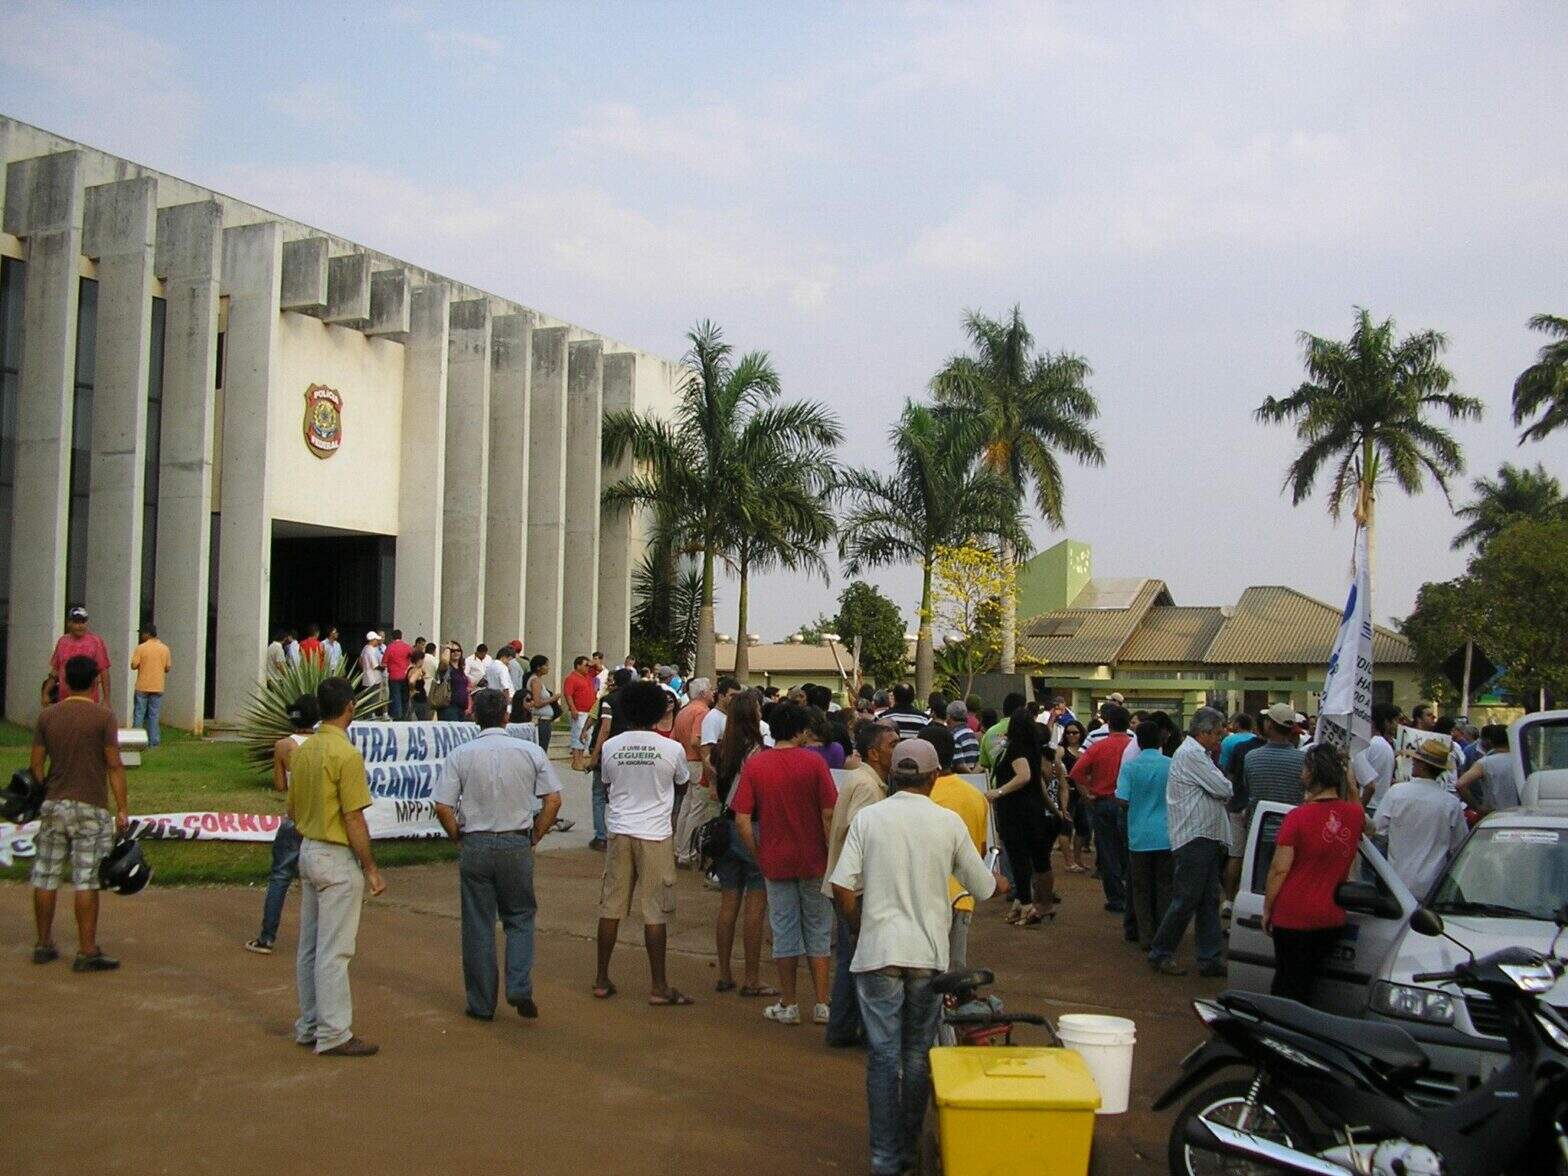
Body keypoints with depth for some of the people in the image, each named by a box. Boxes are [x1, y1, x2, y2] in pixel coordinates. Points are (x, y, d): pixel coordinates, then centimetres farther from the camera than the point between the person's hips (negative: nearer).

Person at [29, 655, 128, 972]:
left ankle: (44, 945, 22)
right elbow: (114, 766, -10)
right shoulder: (103, 716, -8)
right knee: (86, 881, -2)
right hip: (90, 808, -4)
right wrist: (122, 809, -6)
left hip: (53, 805, 4)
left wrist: (42, 799, 19)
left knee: (46, 877, 12)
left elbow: (36, 764, 6)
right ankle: (86, 952, -1)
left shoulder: (47, 716, 3)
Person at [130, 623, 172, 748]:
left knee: (139, 714, 5)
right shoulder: (164, 648, 1)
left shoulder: (141, 648, -9)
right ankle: (153, 741, 6)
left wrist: (142, 663, 11)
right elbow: (168, 668, 5)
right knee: (154, 715, 7)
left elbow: (133, 665, -9)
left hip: (142, 687, -2)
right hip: (157, 687, 2)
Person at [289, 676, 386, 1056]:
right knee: (334, 951, -3)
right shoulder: (346, 754, -18)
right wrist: (371, 869, -13)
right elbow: (354, 819, -19)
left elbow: (292, 810, 13)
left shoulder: (304, 750, 7)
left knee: (310, 946, 15)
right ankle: (333, 1035, 2)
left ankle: (309, 1025, 24)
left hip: (308, 851, 9)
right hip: (337, 859, -9)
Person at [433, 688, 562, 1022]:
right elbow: (553, 800, -3)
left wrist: (460, 839, 7)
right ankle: (520, 987, -1)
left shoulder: (460, 755, -5)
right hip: (517, 845, 0)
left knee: (478, 926, 8)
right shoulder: (531, 752, -3)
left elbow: (443, 808, -8)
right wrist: (534, 837, 9)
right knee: (520, 918, 15)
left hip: (474, 846, 0)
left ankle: (481, 1004, 15)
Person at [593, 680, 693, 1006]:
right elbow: (682, 784, 11)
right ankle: (659, 987, 6)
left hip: (619, 831, 3)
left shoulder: (610, 747, -1)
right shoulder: (672, 749, -8)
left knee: (611, 908, 11)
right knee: (655, 912, 1)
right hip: (655, 834, -3)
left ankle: (602, 980, 18)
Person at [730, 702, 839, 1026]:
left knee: (785, 931, 10)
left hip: (776, 861, 1)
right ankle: (822, 1005, 14)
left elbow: (742, 820, -7)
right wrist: (832, 855, 0)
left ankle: (788, 1005, 16)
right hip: (814, 860, -1)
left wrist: (758, 855, 4)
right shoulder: (814, 762, -9)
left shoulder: (754, 765, -4)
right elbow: (829, 814, -10)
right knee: (818, 932, 11)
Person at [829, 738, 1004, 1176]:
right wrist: (1001, 883, 31)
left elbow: (842, 888, -9)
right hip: (928, 954, 1)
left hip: (878, 952, -1)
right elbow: (982, 887, 9)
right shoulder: (949, 823, -2)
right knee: (918, 1055, 14)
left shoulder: (868, 818, -4)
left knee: (883, 1054, 6)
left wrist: (860, 930, 9)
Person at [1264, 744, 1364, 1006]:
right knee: (1307, 984, 18)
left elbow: (1279, 869, -16)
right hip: (1332, 918, 5)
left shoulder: (1298, 817, -18)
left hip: (1293, 916, -5)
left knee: (1287, 985, 8)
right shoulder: (1355, 814, -4)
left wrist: (1267, 909, -3)